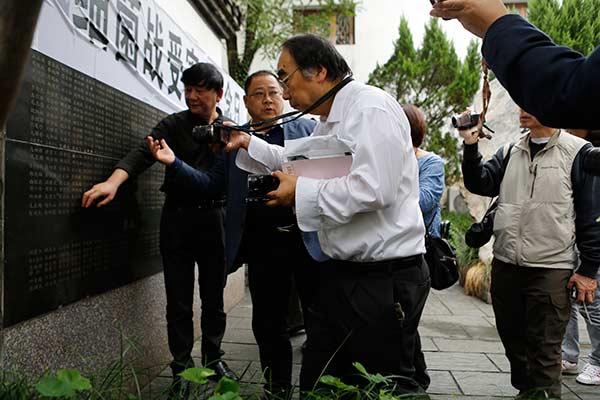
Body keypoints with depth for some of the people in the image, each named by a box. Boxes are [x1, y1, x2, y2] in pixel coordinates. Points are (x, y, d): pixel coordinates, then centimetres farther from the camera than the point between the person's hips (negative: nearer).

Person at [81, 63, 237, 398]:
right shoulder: (174, 124, 1)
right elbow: (142, 153, -18)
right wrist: (113, 182, -32)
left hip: (213, 216, 2)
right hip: (177, 216, -1)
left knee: (214, 293, 11)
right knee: (179, 297, 3)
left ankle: (213, 356, 28)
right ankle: (182, 367, 16)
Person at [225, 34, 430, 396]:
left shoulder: (370, 106, -16)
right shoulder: (328, 121, 16)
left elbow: (373, 188, -28)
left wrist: (301, 192, -16)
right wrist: (248, 144, 22)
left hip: (385, 278, -10)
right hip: (341, 272, 10)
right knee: (316, 385, 18)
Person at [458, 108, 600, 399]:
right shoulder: (509, 153, 12)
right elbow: (481, 184, 2)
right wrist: (471, 147, -11)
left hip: (551, 270, -5)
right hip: (505, 266, 6)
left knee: (544, 351, 2)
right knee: (513, 341, 18)